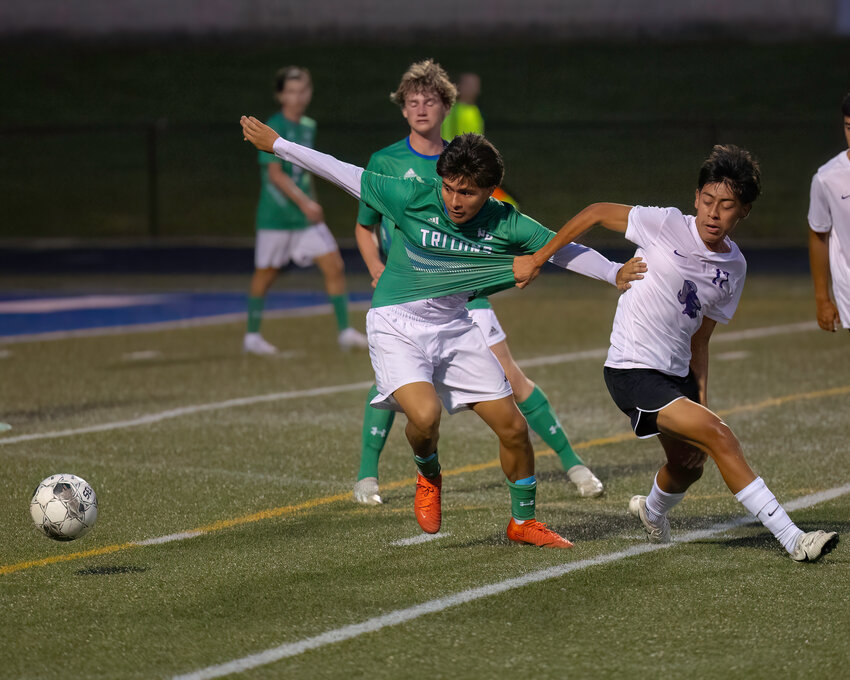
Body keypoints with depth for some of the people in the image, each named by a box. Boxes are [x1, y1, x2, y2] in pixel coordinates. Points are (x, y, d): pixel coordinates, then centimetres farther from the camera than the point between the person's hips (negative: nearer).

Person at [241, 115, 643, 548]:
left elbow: (564, 249, -1)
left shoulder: (503, 223, -11)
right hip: (396, 326, -4)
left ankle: (523, 521, 26)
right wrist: (277, 144, -5)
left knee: (512, 426, 1)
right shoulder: (414, 197, -18)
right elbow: (344, 173, -9)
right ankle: (428, 476, 7)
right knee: (425, 414, -29)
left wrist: (618, 273, -14)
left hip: (453, 328, 4)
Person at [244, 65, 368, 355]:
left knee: (334, 266, -2)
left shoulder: (308, 126, 9)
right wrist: (304, 202, -27)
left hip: (306, 215, 6)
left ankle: (345, 331, 4)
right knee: (266, 274, 6)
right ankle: (251, 336, 19)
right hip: (276, 215, -6)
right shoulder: (274, 128, -13)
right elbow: (275, 173, -19)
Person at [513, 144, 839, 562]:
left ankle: (652, 511, 58)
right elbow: (596, 213, -4)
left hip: (676, 373, 7)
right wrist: (538, 259, 0)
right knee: (718, 436, -21)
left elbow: (699, 338, 11)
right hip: (631, 371, -7)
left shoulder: (734, 268, 3)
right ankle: (792, 539, -21)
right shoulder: (667, 226, -15)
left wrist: (701, 399, 5)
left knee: (689, 465, 22)